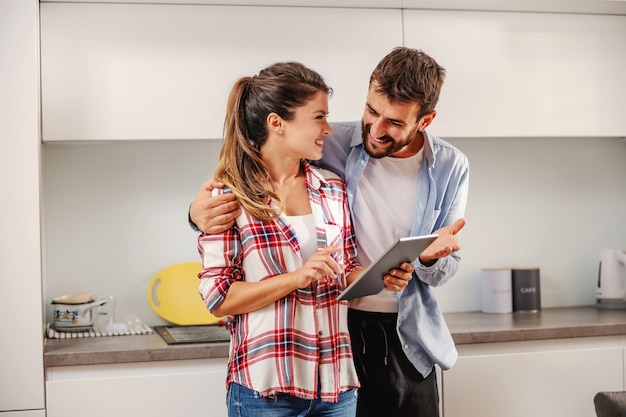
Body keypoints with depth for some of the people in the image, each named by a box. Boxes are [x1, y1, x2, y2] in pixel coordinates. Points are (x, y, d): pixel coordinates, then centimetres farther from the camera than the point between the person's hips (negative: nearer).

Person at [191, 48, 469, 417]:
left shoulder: (450, 169, -4)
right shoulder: (331, 147, -9)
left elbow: (442, 274, 1)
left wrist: (433, 257, -24)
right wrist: (201, 211, -24)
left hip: (406, 340, 2)